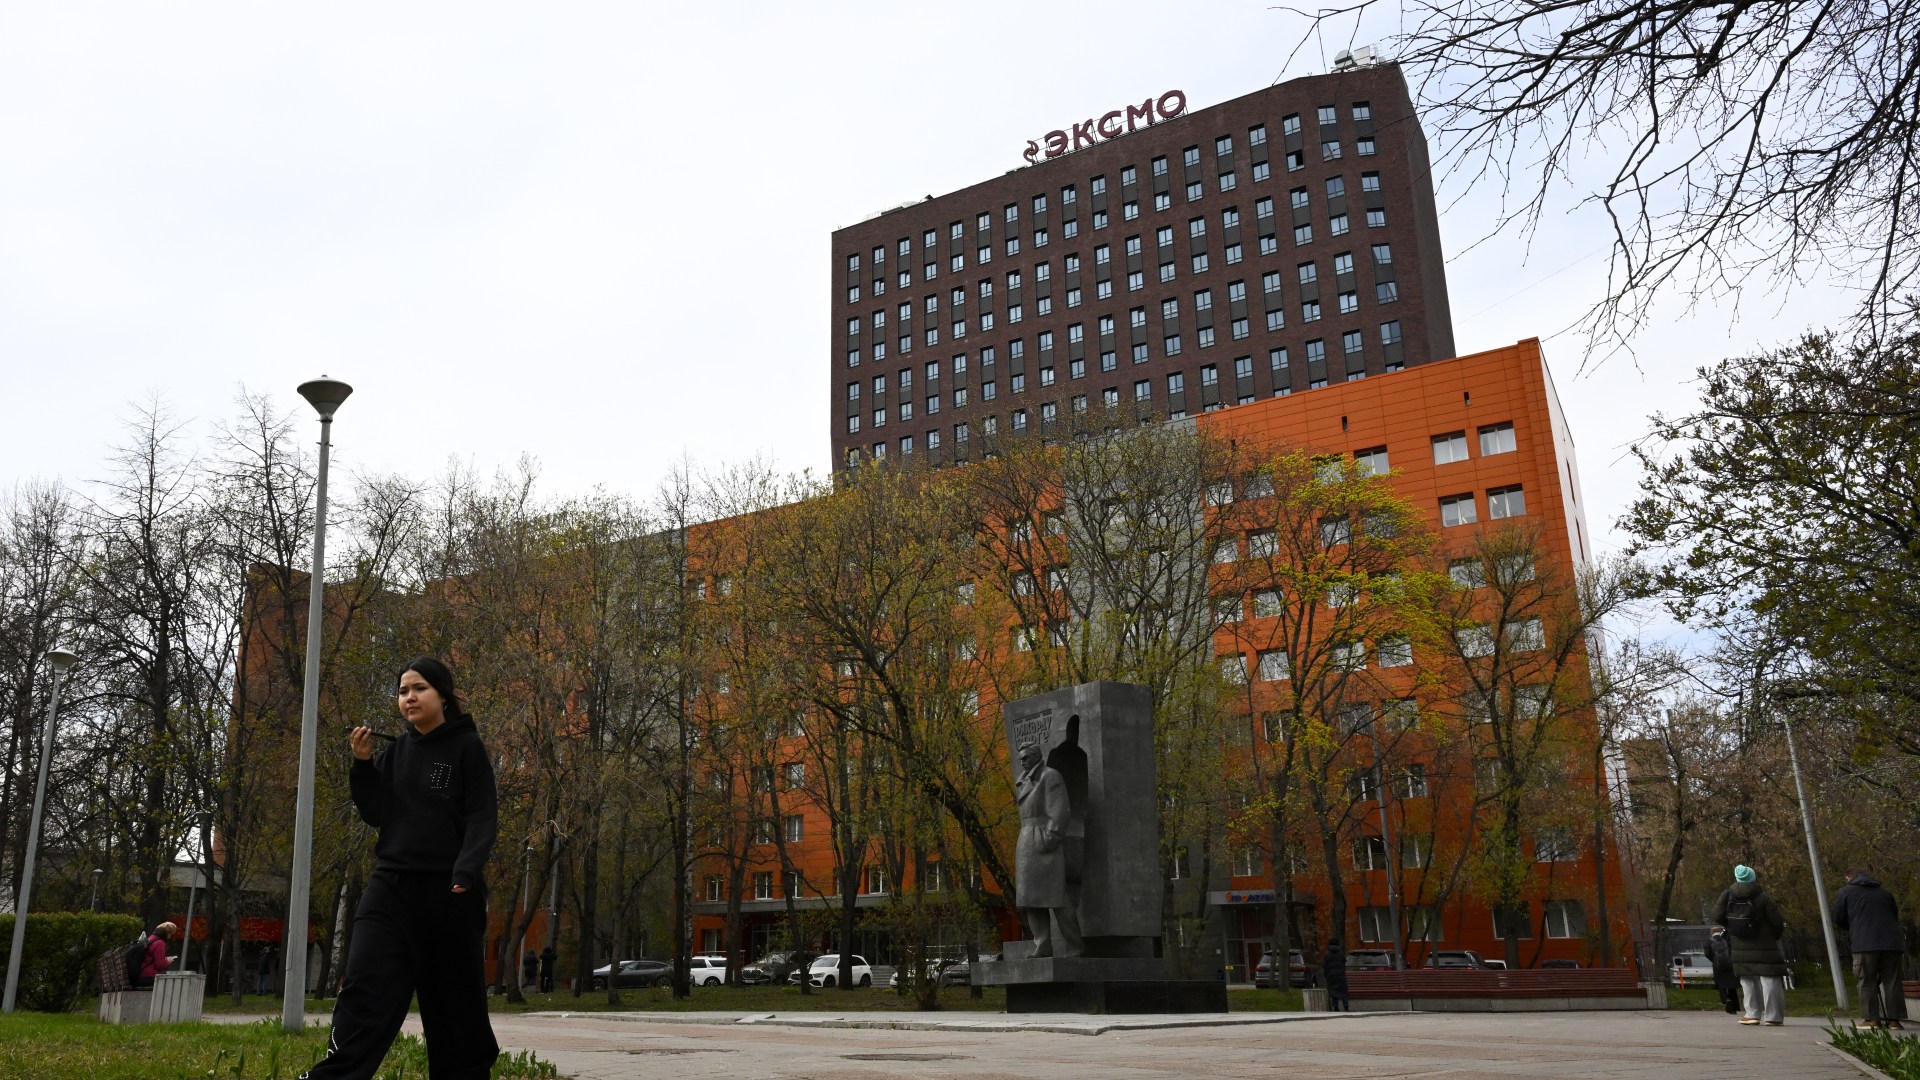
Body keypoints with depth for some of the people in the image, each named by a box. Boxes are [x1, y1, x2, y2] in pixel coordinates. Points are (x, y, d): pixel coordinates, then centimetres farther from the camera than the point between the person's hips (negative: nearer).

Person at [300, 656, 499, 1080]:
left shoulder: (467, 747, -3)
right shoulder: (397, 750, 11)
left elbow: (483, 818, -9)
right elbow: (375, 815, 9)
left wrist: (466, 871, -25)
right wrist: (363, 764, -5)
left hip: (448, 890, -4)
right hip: (391, 886, 4)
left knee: (454, 999, 6)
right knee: (364, 990, -8)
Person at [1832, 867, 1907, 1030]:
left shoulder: (1845, 892, 10)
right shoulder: (1885, 893, 24)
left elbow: (1838, 920, 8)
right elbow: (1895, 917, 26)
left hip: (1865, 943, -4)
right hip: (1892, 942, 4)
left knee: (1867, 982, 0)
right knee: (1892, 981, 6)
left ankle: (1872, 1019, -5)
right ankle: (1894, 1018, 2)